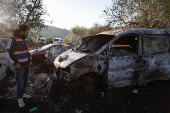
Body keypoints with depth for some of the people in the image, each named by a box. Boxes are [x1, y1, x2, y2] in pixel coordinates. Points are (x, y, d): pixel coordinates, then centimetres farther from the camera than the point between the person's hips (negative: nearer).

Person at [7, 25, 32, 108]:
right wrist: (15, 63, -18)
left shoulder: (23, 40, 12)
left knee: (25, 81, 16)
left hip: (26, 65, 7)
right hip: (19, 66, -7)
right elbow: (9, 53, -14)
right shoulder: (13, 40, -12)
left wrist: (30, 60, 12)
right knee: (20, 83, 0)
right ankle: (20, 99, 14)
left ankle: (23, 94, 33)